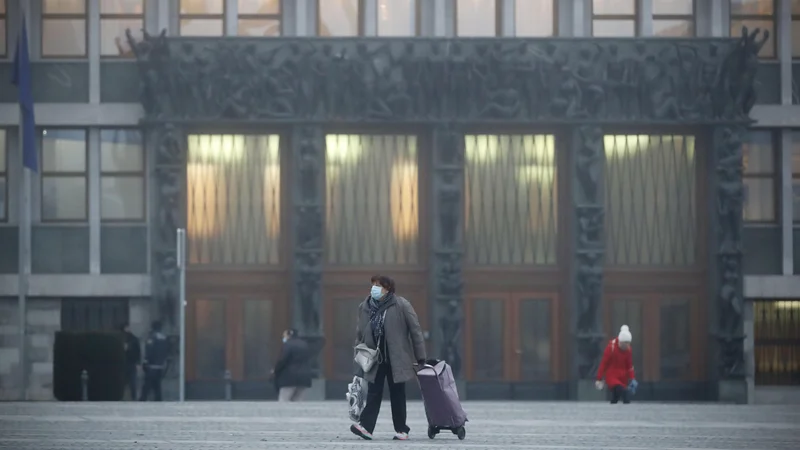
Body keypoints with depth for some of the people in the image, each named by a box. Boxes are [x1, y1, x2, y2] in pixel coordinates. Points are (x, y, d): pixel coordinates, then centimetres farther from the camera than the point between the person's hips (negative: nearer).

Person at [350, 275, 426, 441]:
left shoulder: (401, 306, -7)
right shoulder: (364, 307, 5)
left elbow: (416, 331, -5)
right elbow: (360, 334, 14)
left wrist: (420, 358, -6)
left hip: (396, 358, -3)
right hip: (375, 358, 3)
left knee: (397, 394, 4)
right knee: (373, 393, -5)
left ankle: (401, 429, 12)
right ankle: (366, 426, -14)